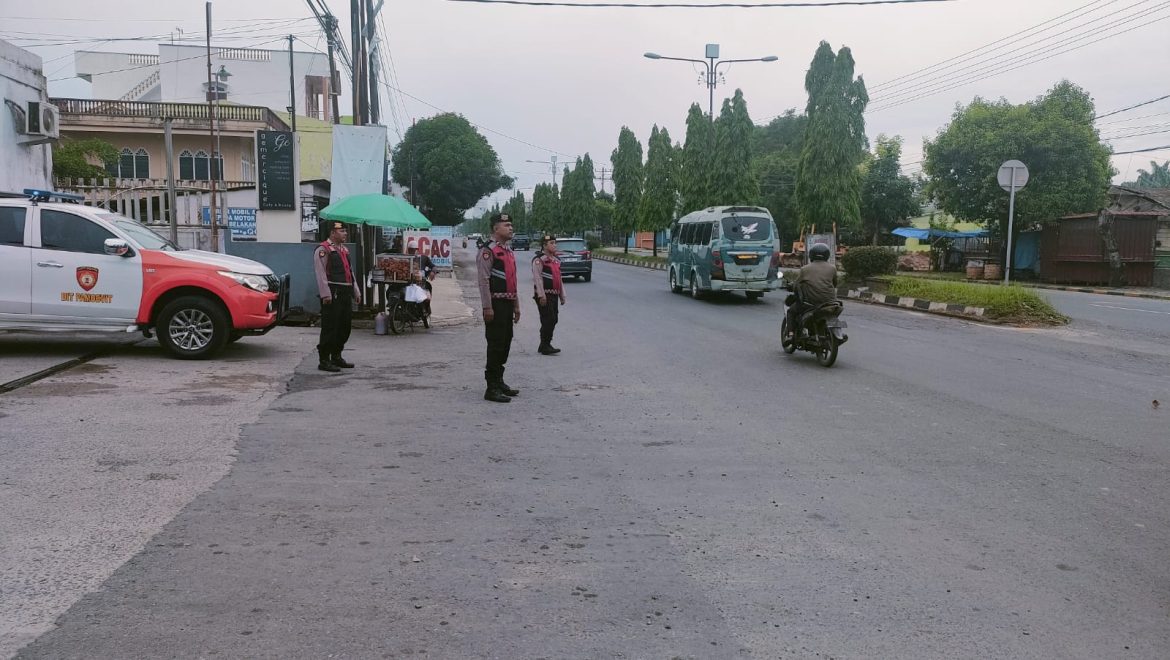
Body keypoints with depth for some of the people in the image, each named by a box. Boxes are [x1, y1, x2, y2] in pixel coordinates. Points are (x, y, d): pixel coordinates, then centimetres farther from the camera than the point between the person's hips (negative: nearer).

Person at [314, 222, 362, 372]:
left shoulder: (345, 249, 20)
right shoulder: (323, 249, -7)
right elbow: (320, 273, -14)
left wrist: (356, 291, 19)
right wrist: (326, 294, -21)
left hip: (346, 294, 9)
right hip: (332, 295, -9)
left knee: (344, 327, 13)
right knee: (329, 328, -7)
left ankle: (336, 357, 24)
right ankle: (324, 360, -1)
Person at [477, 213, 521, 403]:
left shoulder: (509, 252, 18)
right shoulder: (488, 251, -11)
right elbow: (484, 280, -17)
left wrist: (516, 305, 21)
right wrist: (487, 307, -21)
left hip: (508, 304, 9)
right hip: (495, 304, -9)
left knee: (505, 344, 14)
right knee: (495, 345, -7)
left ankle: (499, 382, 25)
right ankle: (492, 388, -2)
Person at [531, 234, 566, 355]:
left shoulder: (556, 260, 17)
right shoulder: (539, 260, -10)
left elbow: (559, 279, 21)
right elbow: (537, 278, -16)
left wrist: (562, 295, 18)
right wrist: (541, 295, -22)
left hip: (554, 295, 9)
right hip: (545, 296, -9)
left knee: (553, 320, 11)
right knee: (548, 320, -11)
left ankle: (545, 345, 20)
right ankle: (545, 346, -4)